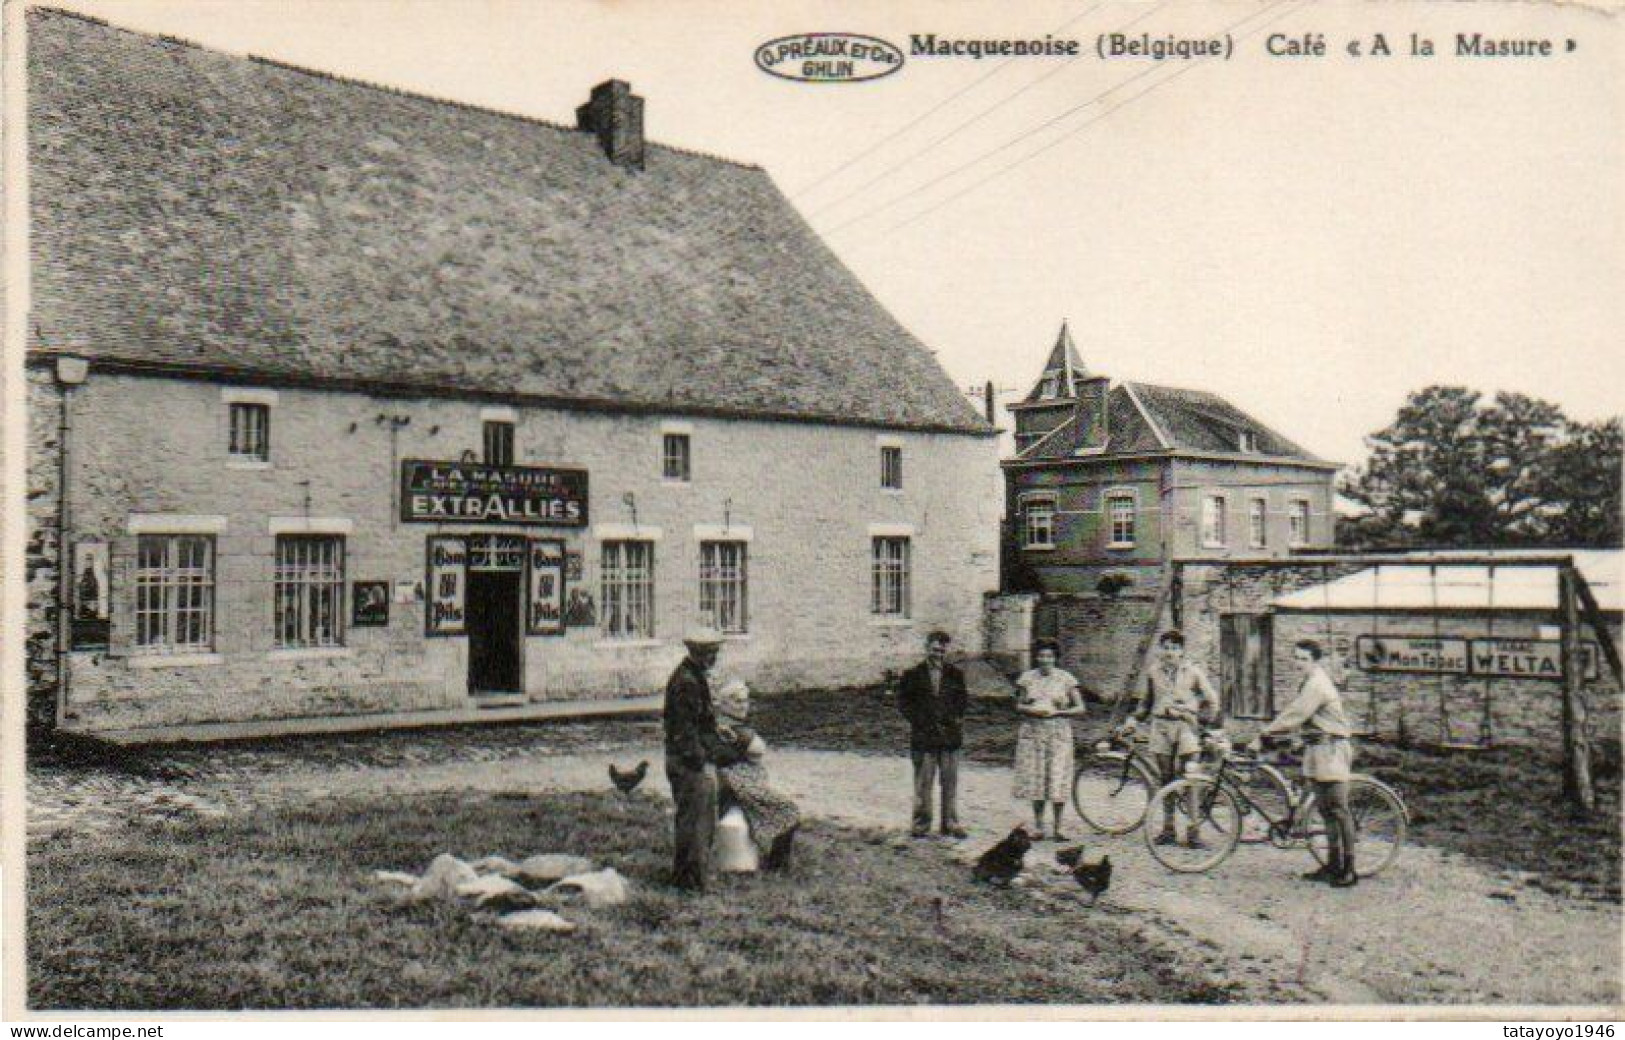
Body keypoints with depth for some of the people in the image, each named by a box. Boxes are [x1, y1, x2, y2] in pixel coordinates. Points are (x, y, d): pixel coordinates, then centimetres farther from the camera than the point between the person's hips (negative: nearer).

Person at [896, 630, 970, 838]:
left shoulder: (956, 674, 10)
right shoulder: (912, 675, 3)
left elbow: (963, 699, 15)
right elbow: (903, 702, 3)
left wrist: (956, 718, 0)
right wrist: (921, 721, -6)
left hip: (950, 735, 2)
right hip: (923, 737, -2)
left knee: (950, 782, 6)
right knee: (923, 784, 2)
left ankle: (951, 824, 16)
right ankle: (921, 825, 10)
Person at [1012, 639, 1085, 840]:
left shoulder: (1065, 678, 1)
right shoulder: (1027, 677, 6)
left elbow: (1080, 708, 3)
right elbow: (1019, 705, 12)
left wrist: (1057, 712, -11)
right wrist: (1031, 710, -9)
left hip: (1058, 732, -2)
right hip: (1033, 732, 2)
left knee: (1058, 779, -6)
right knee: (1035, 778, 2)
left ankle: (1058, 827, 5)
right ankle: (1038, 825, 14)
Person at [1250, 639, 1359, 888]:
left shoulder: (1316, 683, -16)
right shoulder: (1312, 682, 17)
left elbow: (1294, 715, -20)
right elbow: (1294, 714, 20)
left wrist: (1263, 735, -17)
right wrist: (1269, 731, 13)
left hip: (1331, 751, -11)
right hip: (1318, 750, 11)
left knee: (1338, 809, -7)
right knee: (1326, 809, 12)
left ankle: (1348, 869, -2)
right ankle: (1333, 864, 18)